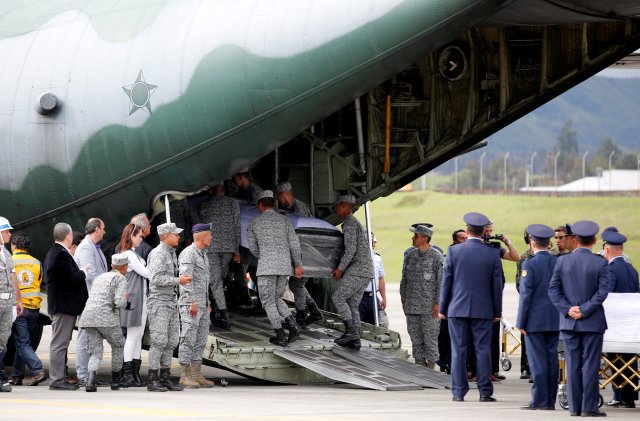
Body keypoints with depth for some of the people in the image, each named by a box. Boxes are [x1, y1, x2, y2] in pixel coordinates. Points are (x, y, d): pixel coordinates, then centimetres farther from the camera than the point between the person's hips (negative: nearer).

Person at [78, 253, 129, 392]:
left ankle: (90, 379, -20)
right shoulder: (120, 278, 3)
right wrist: (125, 299, 12)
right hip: (105, 316, -6)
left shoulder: (99, 277, 26)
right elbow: (119, 302, -9)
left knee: (95, 353, 5)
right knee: (118, 345, 18)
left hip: (87, 316, 6)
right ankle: (116, 380, 22)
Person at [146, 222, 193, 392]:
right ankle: (152, 380, -9)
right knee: (159, 340, -11)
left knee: (171, 341, 7)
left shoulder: (171, 253, 16)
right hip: (159, 301, -9)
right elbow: (156, 278, -21)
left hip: (171, 302, 9)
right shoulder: (158, 253, -12)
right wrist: (178, 280, -17)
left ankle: (165, 377, 11)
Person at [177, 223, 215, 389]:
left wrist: (207, 303, 21)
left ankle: (197, 375, 10)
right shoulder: (188, 254, -12)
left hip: (202, 305, 9)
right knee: (188, 339, -7)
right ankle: (185, 376, -5)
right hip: (190, 305, -9)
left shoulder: (203, 254, 17)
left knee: (200, 340, 8)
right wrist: (192, 303, -23)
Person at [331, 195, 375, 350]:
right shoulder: (355, 223, 24)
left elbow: (351, 249, -18)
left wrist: (340, 268, -13)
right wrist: (341, 268, 23)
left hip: (358, 269, -10)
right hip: (367, 271, 10)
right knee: (352, 304, 9)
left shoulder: (349, 224, -8)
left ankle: (350, 331, -13)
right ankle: (355, 340, 4)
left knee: (338, 297, -7)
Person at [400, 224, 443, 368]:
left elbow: (441, 282, -6)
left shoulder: (436, 257, -4)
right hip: (412, 306, 5)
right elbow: (404, 280, 17)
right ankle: (419, 365, 14)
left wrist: (437, 304, -11)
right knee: (416, 338, 8)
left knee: (430, 339, -3)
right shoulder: (410, 256, 11)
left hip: (429, 307, -5)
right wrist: (404, 301, 12)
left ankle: (431, 366, 2)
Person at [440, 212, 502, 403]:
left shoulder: (454, 251, -3)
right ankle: (484, 391, 1)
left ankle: (458, 392, 3)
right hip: (483, 309, 0)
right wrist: (497, 311, 9)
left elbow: (446, 281, 0)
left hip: (458, 308, 0)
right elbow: (497, 284, 1)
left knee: (458, 351, 3)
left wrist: (443, 308, 8)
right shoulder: (493, 253, -2)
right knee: (483, 350, 3)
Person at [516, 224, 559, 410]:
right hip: (555, 320, 5)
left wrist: (521, 322, -7)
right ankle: (550, 400, 11)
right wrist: (562, 315, 16)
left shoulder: (529, 264, -11)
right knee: (552, 359, 8)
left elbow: (525, 295, -12)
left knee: (537, 360, -3)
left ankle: (539, 400, -2)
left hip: (535, 320, -5)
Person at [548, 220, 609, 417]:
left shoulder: (563, 261, 0)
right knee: (591, 365, 0)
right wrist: (584, 310, -11)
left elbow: (553, 289, -2)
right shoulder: (600, 263, -8)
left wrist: (568, 309, -6)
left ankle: (575, 406, 8)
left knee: (573, 366, 7)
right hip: (593, 321, -3)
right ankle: (589, 407, -2)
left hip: (569, 322, 3)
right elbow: (602, 291, -13)